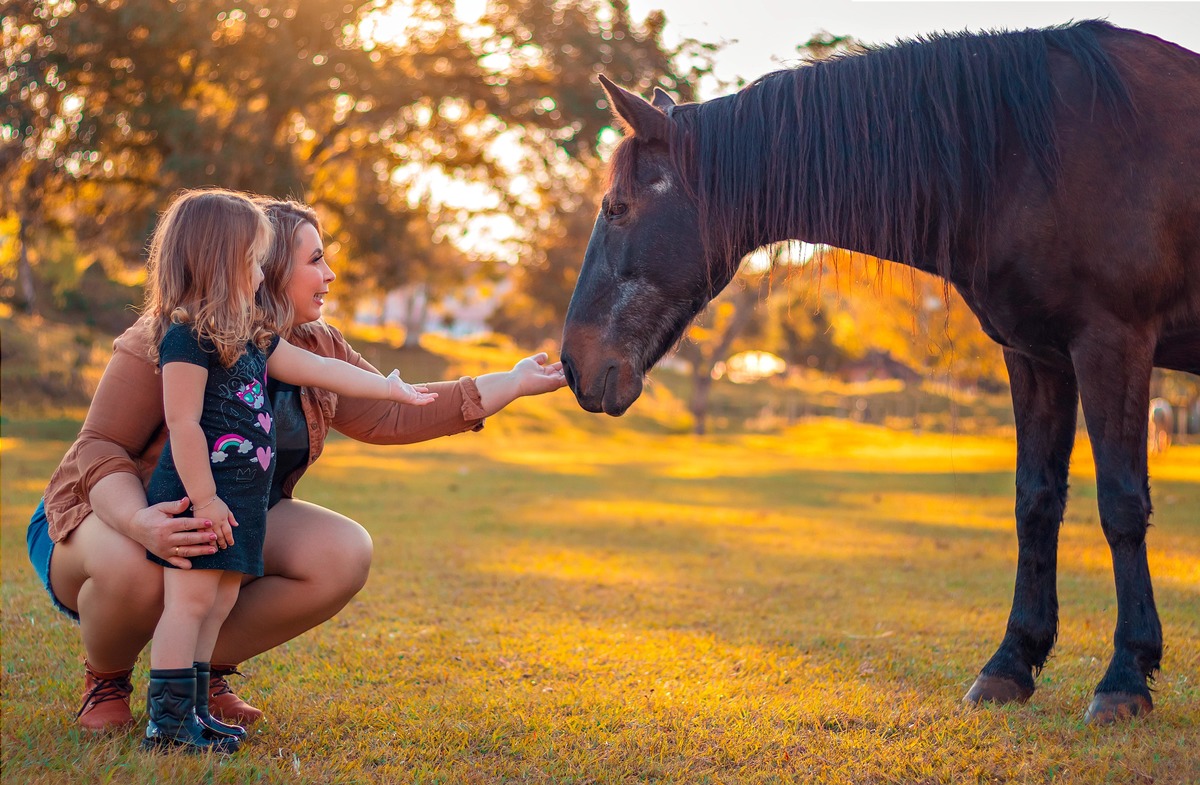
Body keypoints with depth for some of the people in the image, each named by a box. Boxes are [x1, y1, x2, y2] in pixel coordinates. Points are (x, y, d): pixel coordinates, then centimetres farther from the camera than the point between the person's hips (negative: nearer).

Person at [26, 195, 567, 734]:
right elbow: (98, 448, -24)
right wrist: (139, 521, -46)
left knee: (345, 554, -19)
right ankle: (105, 681, -5)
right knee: (132, 570, -43)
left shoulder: (316, 350, -1)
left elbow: (390, 415, 3)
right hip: (111, 515, -6)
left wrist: (514, 383, -1)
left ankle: (204, 669, -1)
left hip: (228, 530, 6)